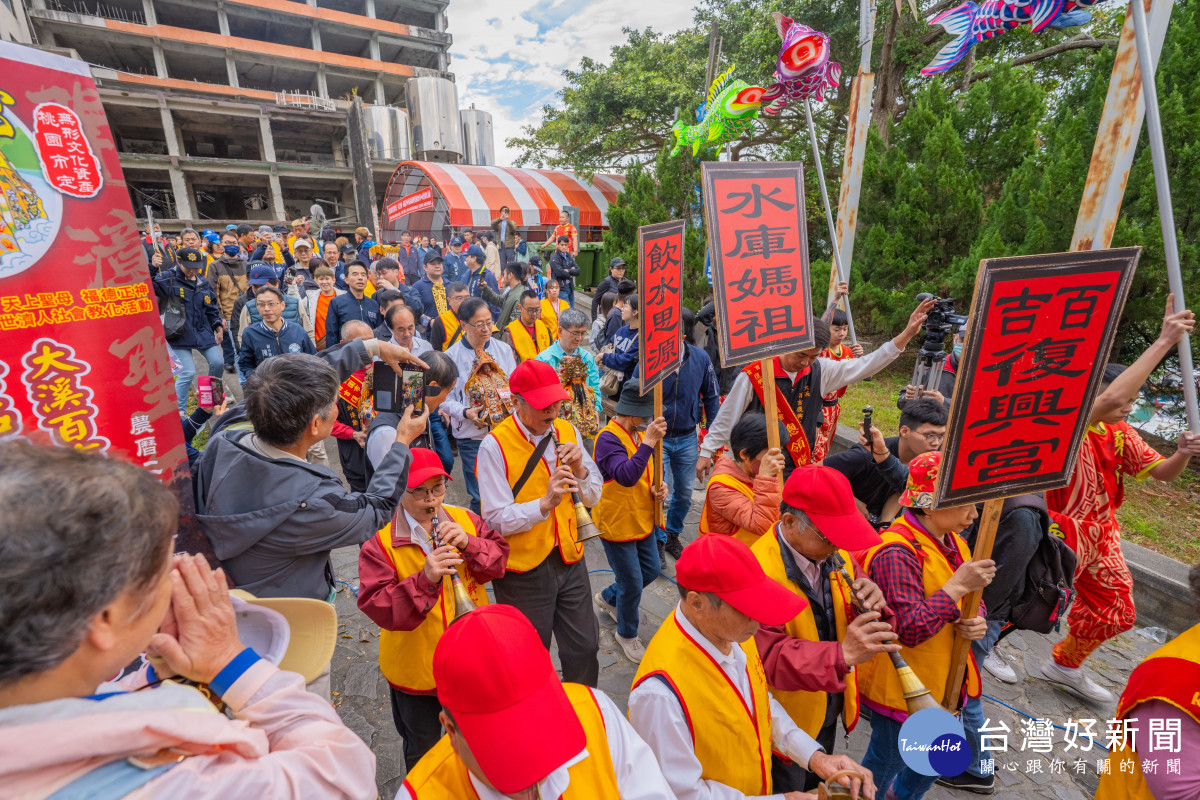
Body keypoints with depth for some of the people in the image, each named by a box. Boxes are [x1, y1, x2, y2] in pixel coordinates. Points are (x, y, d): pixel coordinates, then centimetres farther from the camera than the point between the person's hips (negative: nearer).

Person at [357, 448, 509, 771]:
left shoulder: (464, 519, -7)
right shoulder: (380, 543, -18)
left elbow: (499, 557, -9)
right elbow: (377, 607, -23)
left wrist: (469, 544, -27)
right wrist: (424, 579, -37)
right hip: (416, 669, -2)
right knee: (423, 750, 25)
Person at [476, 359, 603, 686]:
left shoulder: (567, 432, 0)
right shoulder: (495, 445, -17)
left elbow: (593, 497, 3)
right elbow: (498, 519, -19)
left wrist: (580, 469, -16)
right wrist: (545, 502, -31)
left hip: (569, 559, 5)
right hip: (523, 569, -4)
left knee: (585, 647, 17)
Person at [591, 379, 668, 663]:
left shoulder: (639, 434, 4)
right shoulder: (608, 439, -25)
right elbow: (626, 476, -40)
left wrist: (657, 488, -5)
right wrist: (648, 442, -45)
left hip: (642, 520, 9)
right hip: (616, 524, -8)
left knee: (651, 570, 20)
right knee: (632, 584, 5)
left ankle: (608, 597, 46)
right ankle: (627, 634, 35)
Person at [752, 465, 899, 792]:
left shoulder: (837, 555, -7)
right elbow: (768, 657, -34)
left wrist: (874, 606, -25)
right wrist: (840, 655, -45)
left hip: (831, 708, 7)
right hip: (785, 720, -7)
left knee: (818, 786, 30)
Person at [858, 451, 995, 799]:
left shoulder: (953, 543, 0)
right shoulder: (897, 552, -30)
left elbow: (971, 601, 10)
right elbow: (910, 629, -32)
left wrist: (977, 622, -13)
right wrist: (957, 586, -32)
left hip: (942, 682, 9)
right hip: (899, 688, -9)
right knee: (886, 763, 13)